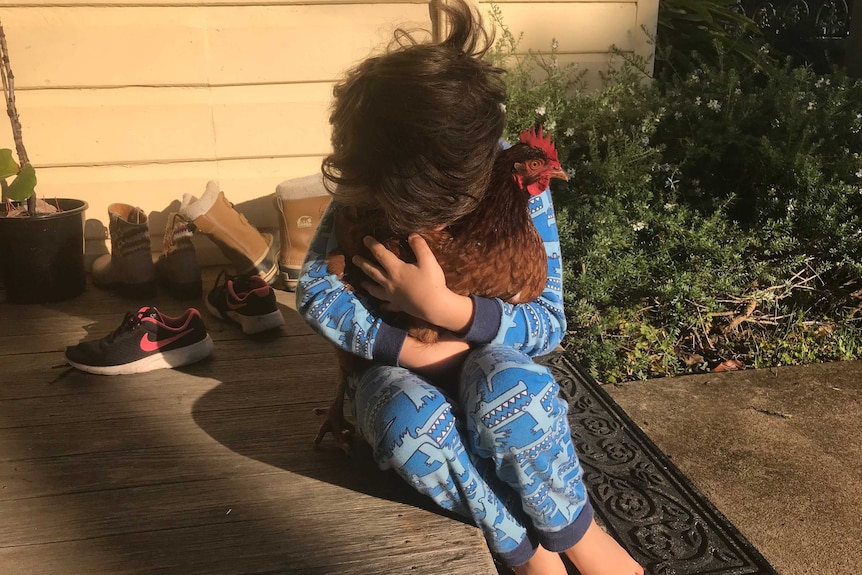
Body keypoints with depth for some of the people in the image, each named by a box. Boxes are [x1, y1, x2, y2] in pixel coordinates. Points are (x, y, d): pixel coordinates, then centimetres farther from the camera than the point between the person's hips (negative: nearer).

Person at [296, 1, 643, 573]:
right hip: (394, 361, 1)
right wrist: (407, 348, -28)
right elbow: (315, 289, -15)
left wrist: (443, 306, -35)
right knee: (413, 418, -36)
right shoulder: (366, 187, -16)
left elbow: (549, 323, -19)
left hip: (483, 358, -1)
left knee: (511, 387, -38)